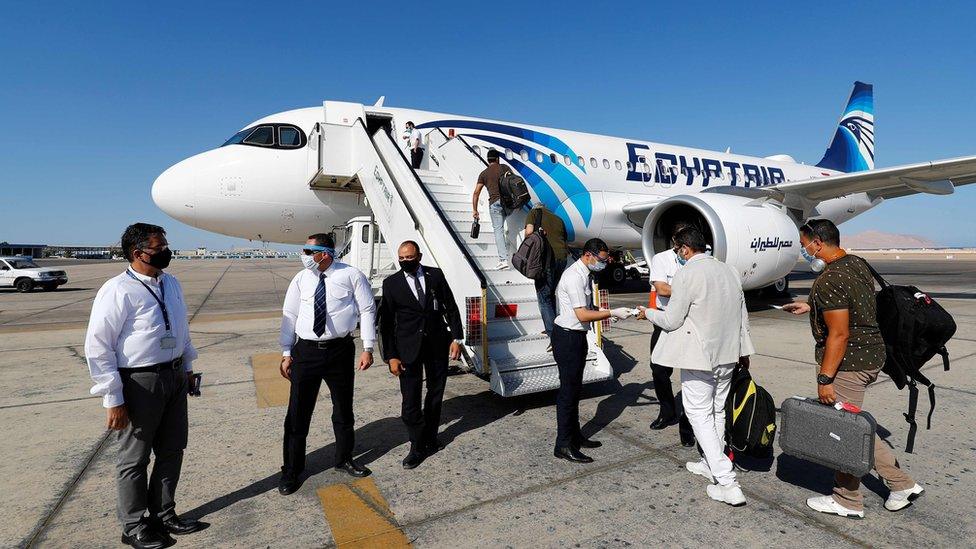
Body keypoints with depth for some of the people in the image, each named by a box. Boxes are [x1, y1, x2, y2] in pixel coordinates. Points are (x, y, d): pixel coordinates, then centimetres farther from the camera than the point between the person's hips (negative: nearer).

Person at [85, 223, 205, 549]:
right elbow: (97, 347, -16)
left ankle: (163, 514, 36)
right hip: (140, 383, -7)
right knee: (135, 457, 11)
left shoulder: (171, 284, 6)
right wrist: (113, 399, -16)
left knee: (172, 450, 17)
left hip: (175, 378, 7)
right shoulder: (118, 290, -16)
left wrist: (187, 367, 19)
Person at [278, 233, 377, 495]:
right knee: (298, 412, 6)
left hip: (340, 350, -1)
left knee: (343, 408, 15)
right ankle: (291, 470, 26)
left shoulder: (352, 276, -7)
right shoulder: (301, 279, 1)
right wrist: (286, 353, 2)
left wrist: (368, 348, -8)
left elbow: (367, 311, -4)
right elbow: (289, 316, 5)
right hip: (305, 351, 1)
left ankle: (344, 459, 38)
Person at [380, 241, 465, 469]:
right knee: (410, 400, -1)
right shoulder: (391, 283, -3)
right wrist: (391, 356, -7)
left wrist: (456, 338, -5)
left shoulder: (436, 275, 1)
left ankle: (430, 438, 34)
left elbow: (451, 308, 4)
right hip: (409, 348, -2)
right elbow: (386, 323, -2)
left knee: (436, 393, 15)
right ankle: (418, 447, 16)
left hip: (438, 345, 2)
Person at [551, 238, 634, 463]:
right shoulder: (574, 276, -20)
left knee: (575, 388, 18)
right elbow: (582, 314, -23)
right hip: (567, 337, -10)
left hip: (578, 336, 10)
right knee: (568, 390, -3)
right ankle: (563, 445, 7)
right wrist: (612, 313, -18)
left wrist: (606, 312, 4)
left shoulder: (585, 274, 11)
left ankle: (574, 435, 31)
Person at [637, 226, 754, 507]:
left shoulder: (686, 274, -17)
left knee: (699, 413, 2)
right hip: (727, 356, 8)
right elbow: (743, 316, 14)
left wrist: (648, 313, 4)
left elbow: (671, 320, -15)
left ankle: (727, 483, -1)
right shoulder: (729, 271, 7)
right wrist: (743, 351, 25)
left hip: (699, 357, -8)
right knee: (717, 411, 20)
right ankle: (711, 464, 36)